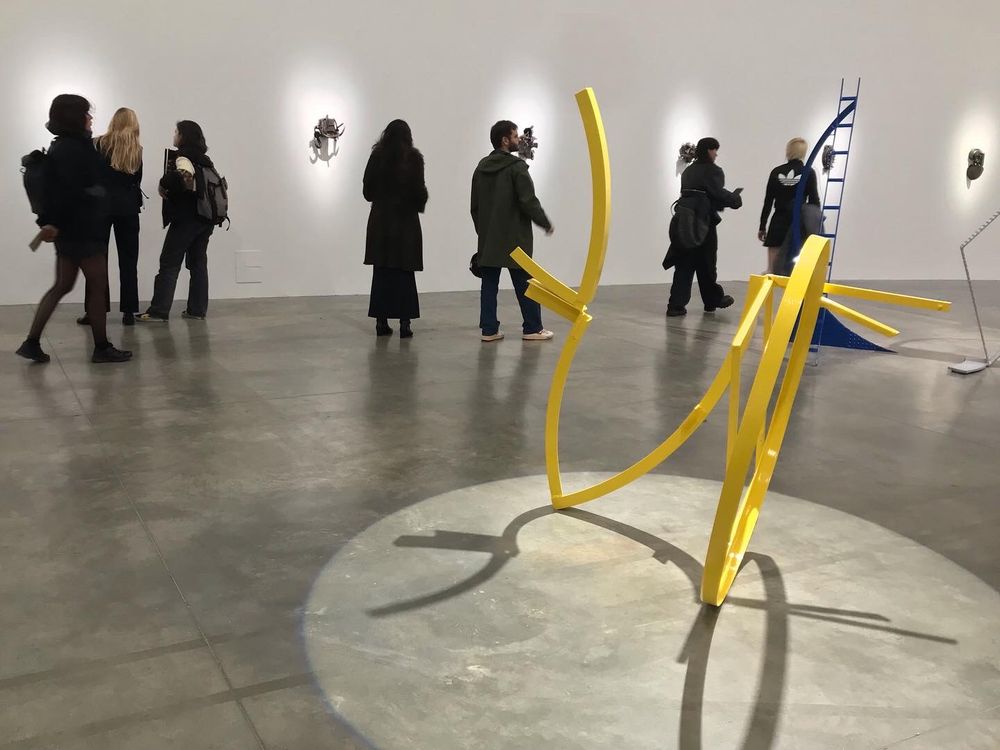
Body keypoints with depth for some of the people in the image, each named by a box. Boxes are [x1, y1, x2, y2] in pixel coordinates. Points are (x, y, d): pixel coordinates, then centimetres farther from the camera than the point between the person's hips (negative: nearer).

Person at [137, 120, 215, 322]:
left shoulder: (183, 156, -9)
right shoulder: (204, 159, 15)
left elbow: (184, 174, -30)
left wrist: (164, 184, -15)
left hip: (186, 218, -7)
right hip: (205, 218, 7)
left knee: (169, 264, -4)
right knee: (198, 263, 10)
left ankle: (159, 311, -4)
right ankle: (198, 309, 10)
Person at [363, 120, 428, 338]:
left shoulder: (377, 156, 1)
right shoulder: (413, 157, -5)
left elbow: (368, 189, 2)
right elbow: (418, 190, -10)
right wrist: (419, 204, 11)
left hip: (380, 221, 2)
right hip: (405, 220, -2)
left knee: (381, 271, 8)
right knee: (404, 273, 3)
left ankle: (381, 321, 8)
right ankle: (404, 322, 0)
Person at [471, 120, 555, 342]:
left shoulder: (481, 167, 10)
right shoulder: (516, 166, -11)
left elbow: (475, 205, 13)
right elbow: (528, 201, -15)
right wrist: (546, 223, -2)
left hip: (488, 239, 6)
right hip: (514, 238, -6)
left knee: (489, 283, 7)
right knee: (524, 284, 3)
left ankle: (489, 329, 6)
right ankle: (532, 328, 9)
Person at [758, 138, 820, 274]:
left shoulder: (776, 172, 2)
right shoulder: (809, 173, -3)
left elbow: (768, 202, 3)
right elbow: (814, 201, -4)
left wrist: (762, 226, 10)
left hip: (778, 223, 2)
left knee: (772, 270, 1)